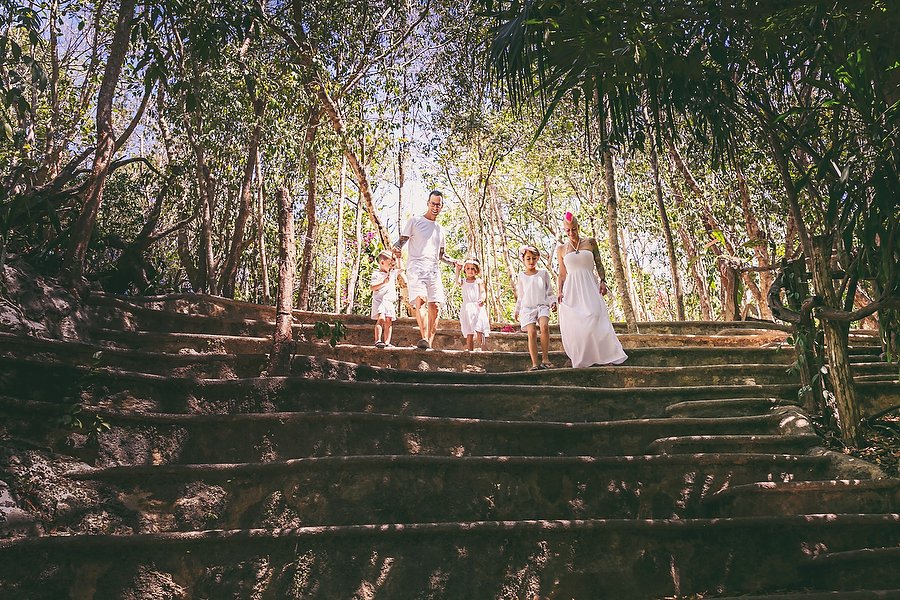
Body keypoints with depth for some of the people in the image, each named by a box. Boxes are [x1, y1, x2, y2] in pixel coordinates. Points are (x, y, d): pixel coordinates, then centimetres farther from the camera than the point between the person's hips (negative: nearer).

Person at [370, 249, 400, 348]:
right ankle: (378, 340, -21)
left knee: (389, 321, 0)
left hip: (390, 301, 6)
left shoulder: (393, 273, 19)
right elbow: (373, 288, -10)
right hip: (379, 300, -6)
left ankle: (387, 342, 0)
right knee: (381, 319, -20)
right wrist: (384, 282, -21)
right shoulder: (376, 274, -1)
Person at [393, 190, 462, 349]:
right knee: (420, 299, -25)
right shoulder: (415, 221, 10)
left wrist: (453, 262, 12)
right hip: (416, 266, -5)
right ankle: (424, 338, -36)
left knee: (435, 306, -7)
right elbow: (401, 240, 6)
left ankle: (430, 343, -6)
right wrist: (397, 248, -17)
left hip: (434, 269, 5)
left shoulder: (441, 230, 24)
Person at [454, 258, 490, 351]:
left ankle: (481, 349, -15)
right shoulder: (463, 281, 13)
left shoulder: (479, 281, 7)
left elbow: (483, 292, -4)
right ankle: (470, 351, 6)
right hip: (466, 308, 2)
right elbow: (458, 281, -10)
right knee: (469, 333, 3)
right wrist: (458, 270, -15)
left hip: (478, 308, -2)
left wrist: (482, 299, -25)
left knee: (479, 330, -16)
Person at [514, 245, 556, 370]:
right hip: (527, 307, 1)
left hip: (542, 306, -1)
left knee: (544, 326, -27)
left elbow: (549, 291, 15)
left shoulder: (543, 273, 12)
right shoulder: (521, 276, 13)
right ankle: (534, 363, -16)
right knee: (531, 332, -17)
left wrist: (553, 302, 1)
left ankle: (545, 359, -19)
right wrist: (517, 310, 19)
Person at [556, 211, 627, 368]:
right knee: (573, 324, -6)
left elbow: (599, 264, 9)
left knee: (595, 318, -13)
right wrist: (560, 292, 3)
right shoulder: (561, 249, 12)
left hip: (590, 286, -1)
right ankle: (581, 360, -1)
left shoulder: (590, 242, 9)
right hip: (571, 289, 1)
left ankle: (606, 356, -10)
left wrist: (603, 281, -5)